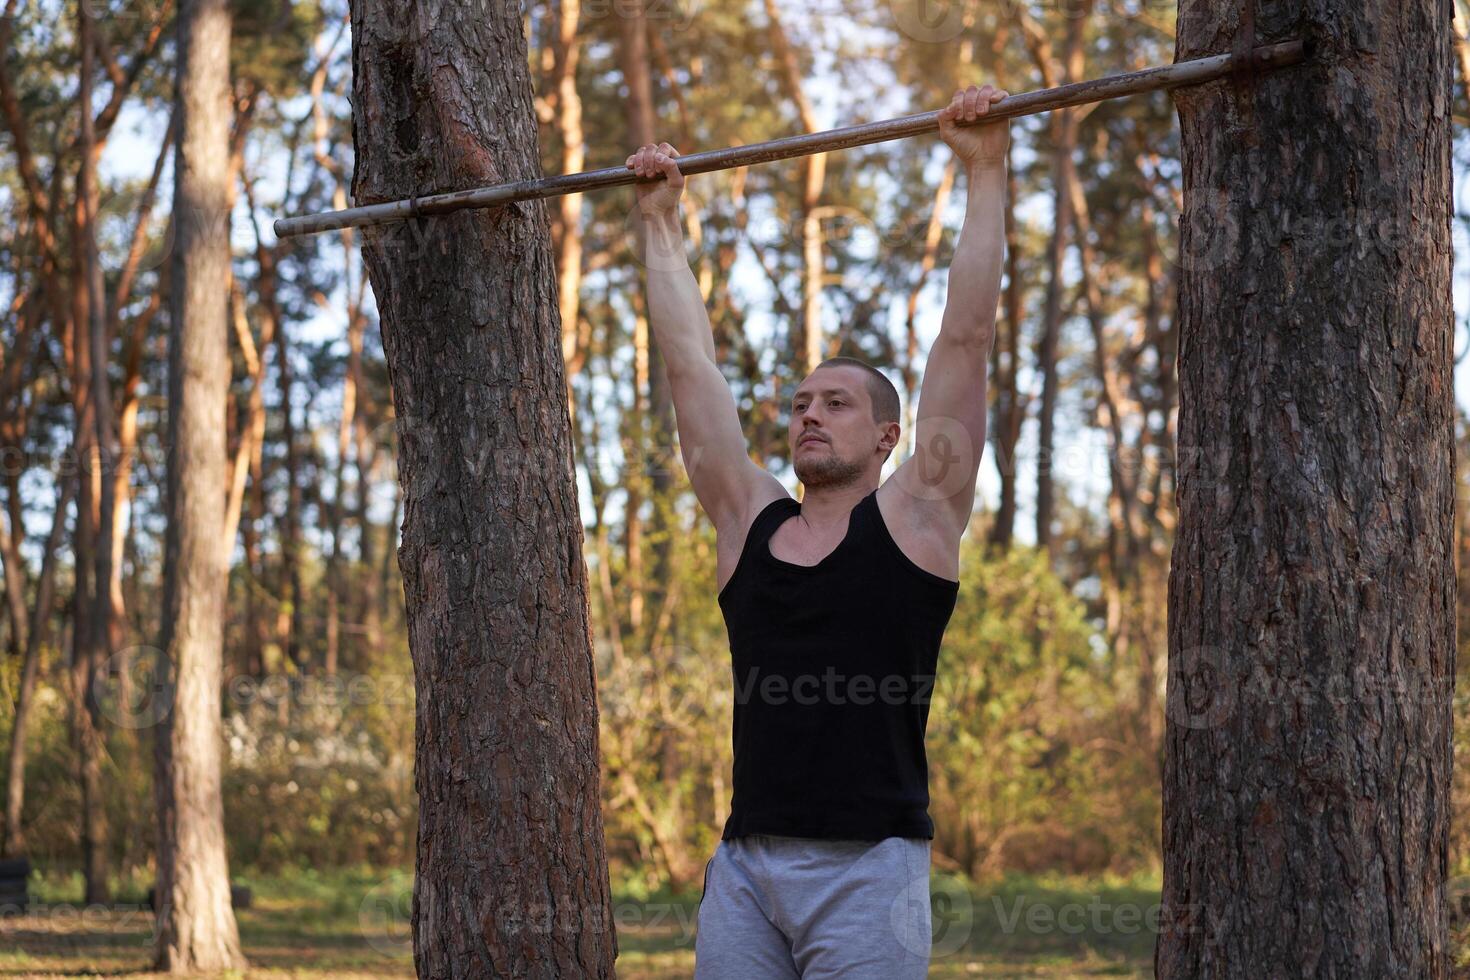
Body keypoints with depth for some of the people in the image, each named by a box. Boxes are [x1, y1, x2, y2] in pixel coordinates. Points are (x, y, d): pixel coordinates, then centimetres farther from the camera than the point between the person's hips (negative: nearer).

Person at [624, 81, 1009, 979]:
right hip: (746, 868, 5)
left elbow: (966, 341, 0)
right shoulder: (749, 520, 14)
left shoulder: (915, 515, 3)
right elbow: (691, 362, 18)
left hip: (867, 868, -4)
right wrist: (660, 223, 22)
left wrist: (985, 174, 0)